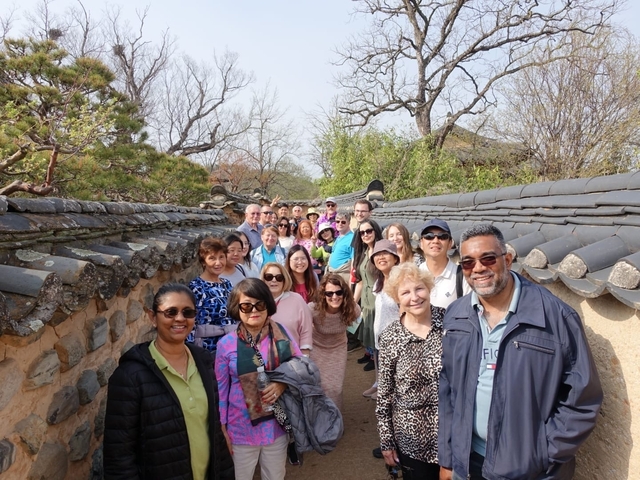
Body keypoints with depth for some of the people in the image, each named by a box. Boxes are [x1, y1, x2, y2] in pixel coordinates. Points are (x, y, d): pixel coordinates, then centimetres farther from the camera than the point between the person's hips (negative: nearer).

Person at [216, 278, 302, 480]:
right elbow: (221, 389, -3)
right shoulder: (227, 344, -12)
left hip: (277, 425, 2)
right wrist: (222, 428, -1)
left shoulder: (281, 333, -8)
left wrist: (283, 384, -17)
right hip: (242, 428, -1)